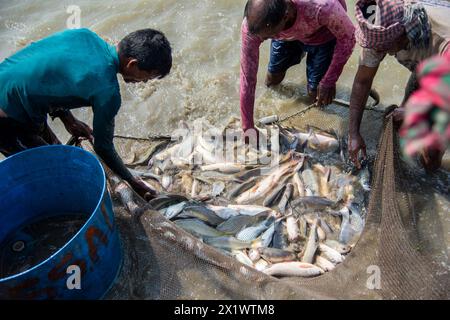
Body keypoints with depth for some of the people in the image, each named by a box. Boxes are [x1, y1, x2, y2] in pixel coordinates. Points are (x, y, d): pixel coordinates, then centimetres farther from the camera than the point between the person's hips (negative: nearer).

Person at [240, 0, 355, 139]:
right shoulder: (252, 25, -38)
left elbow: (348, 38, -25)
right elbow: (247, 76, -28)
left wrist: (328, 83, -23)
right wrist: (248, 127, -23)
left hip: (323, 33, -2)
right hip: (286, 36, 3)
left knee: (315, 94, 1)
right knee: (272, 80, 13)